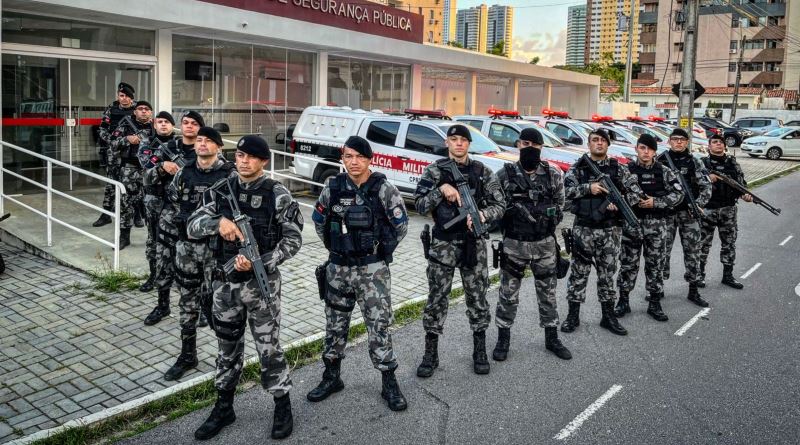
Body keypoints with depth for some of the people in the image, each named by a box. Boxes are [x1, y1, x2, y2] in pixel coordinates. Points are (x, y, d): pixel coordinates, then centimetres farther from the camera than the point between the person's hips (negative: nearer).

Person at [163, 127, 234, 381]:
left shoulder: (229, 174, -9)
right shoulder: (184, 173, 6)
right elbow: (172, 196, 24)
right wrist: (185, 217, 15)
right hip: (186, 244, 5)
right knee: (188, 303, 12)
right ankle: (187, 356, 26)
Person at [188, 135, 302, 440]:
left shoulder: (277, 195, -8)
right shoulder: (221, 190, 4)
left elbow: (293, 239, -8)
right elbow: (192, 227, -1)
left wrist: (260, 263, -20)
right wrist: (218, 222, -22)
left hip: (262, 283, -4)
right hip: (225, 282, 4)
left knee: (268, 347, 3)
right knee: (227, 347, 16)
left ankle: (283, 407, 21)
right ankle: (223, 408, 30)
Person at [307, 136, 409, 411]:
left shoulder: (383, 189, -10)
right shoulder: (333, 187, -1)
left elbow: (401, 225, -1)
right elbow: (318, 220, 13)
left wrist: (382, 250, 2)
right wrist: (334, 246, 10)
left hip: (372, 270, -3)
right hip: (338, 268, 4)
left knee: (379, 326, 0)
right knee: (335, 324, 14)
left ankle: (389, 384, 12)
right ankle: (332, 377, 30)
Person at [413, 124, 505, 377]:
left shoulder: (482, 172, 3)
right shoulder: (434, 171, 0)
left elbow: (500, 206, 1)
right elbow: (419, 205, -4)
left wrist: (482, 215, -18)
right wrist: (441, 190, -18)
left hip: (473, 244, 1)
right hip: (442, 244, -1)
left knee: (477, 297, 8)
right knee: (436, 299, 4)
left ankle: (480, 352, 24)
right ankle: (430, 355, 15)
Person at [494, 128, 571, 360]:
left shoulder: (554, 174, 1)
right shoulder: (505, 174, -5)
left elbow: (559, 204, 10)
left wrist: (548, 220, -2)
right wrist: (510, 213, -9)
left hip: (545, 243, 2)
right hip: (514, 243, -2)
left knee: (548, 292, 12)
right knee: (508, 293, 7)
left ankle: (552, 338, 27)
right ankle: (503, 338, 21)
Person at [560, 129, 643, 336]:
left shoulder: (619, 169, 7)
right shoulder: (577, 168, 3)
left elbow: (636, 192, 3)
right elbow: (567, 190, -10)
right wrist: (588, 188, -22)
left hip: (610, 229, 2)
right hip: (584, 229, -1)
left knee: (607, 273, 9)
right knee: (578, 272, 4)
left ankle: (608, 316, 19)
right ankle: (573, 315, 14)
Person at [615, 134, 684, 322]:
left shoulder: (664, 172, 2)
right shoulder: (627, 170, 0)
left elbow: (677, 194, -2)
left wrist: (655, 202, -12)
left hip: (656, 224, 1)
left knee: (655, 264, 7)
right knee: (628, 263, 5)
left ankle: (654, 303, 17)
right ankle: (623, 300, 16)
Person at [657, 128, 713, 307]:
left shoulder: (694, 162, 4)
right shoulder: (660, 160, 2)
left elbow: (706, 186, 1)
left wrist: (699, 204, -12)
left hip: (688, 212, 1)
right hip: (665, 211, -1)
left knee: (692, 250, 4)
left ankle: (693, 291, 13)